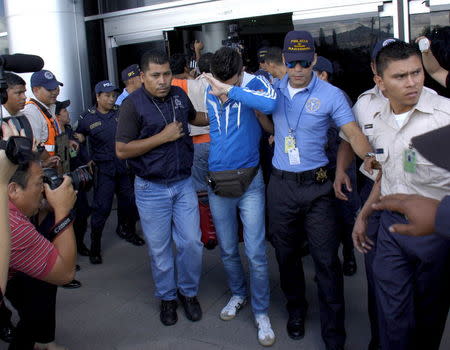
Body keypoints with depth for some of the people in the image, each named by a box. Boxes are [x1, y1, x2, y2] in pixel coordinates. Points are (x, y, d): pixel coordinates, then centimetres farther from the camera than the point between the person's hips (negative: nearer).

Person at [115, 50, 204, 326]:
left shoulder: (179, 95, 3)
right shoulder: (133, 104, -12)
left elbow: (193, 117, 26)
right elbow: (122, 150, -16)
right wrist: (164, 136, -18)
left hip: (184, 183, 4)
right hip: (152, 189, -3)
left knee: (192, 243, 6)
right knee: (159, 249, 9)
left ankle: (189, 292, 29)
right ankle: (167, 296, 30)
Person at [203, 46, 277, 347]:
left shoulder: (254, 83, -9)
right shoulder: (211, 92, 5)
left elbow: (269, 103, -34)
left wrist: (230, 90, -29)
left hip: (250, 181, -4)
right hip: (218, 182, 5)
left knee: (256, 253, -2)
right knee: (228, 250, 16)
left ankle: (262, 313, 18)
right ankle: (238, 294, 40)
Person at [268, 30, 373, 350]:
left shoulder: (331, 95, -7)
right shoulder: (274, 90, 4)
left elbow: (354, 133, -15)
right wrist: (273, 133, 4)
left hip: (316, 185, -3)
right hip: (280, 184, 4)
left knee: (327, 260, -2)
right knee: (286, 252, 16)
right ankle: (296, 310, 39)